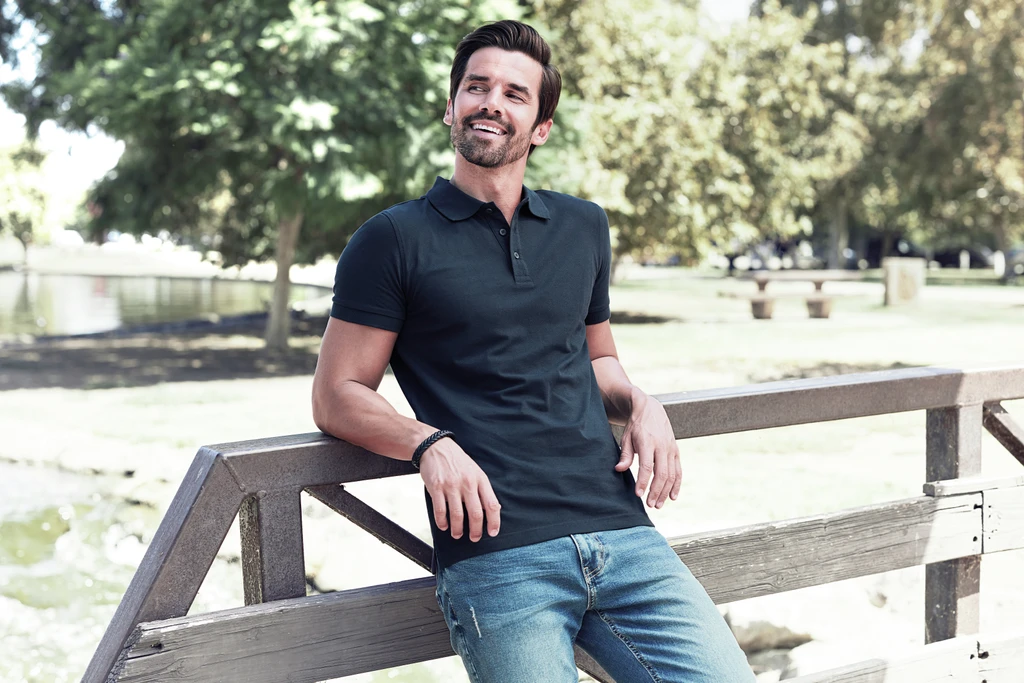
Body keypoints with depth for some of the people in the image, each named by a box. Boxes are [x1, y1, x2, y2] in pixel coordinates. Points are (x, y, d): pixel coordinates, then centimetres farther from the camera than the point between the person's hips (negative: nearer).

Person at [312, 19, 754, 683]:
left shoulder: (584, 227, 19)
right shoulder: (393, 240, 5)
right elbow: (337, 396, 3)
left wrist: (642, 404, 8)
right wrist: (430, 443, -15)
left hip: (621, 532, 4)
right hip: (495, 554, -4)